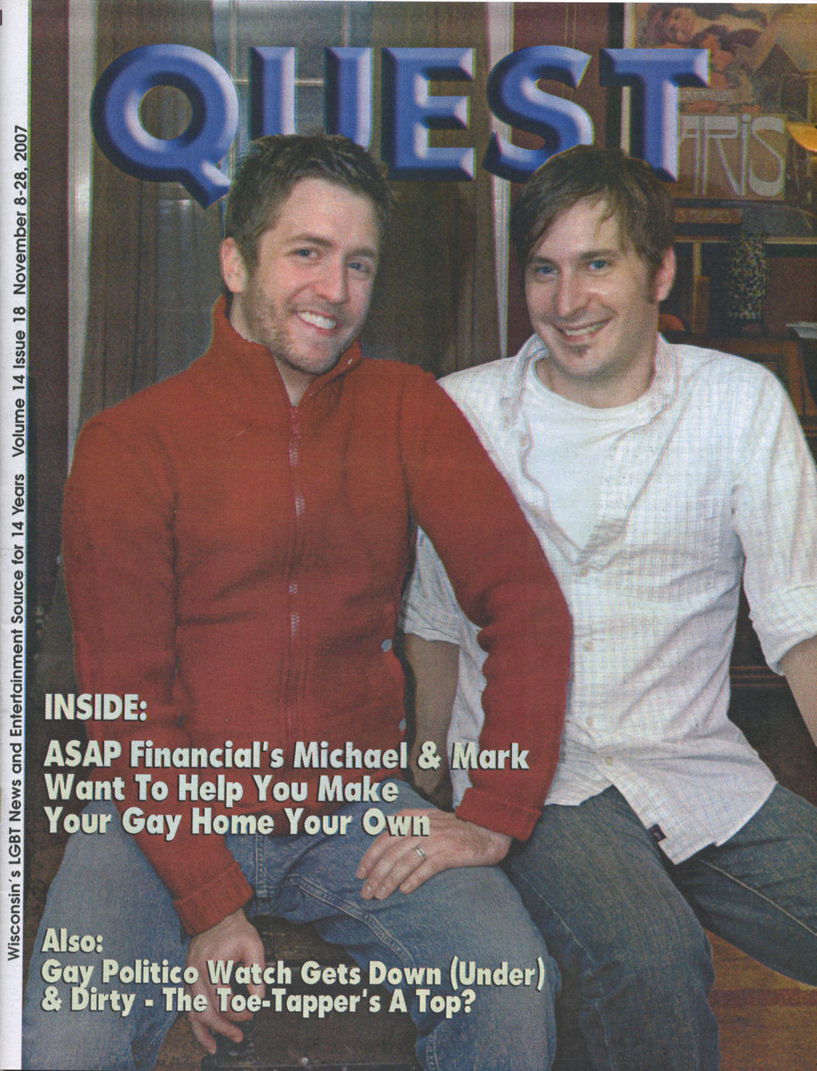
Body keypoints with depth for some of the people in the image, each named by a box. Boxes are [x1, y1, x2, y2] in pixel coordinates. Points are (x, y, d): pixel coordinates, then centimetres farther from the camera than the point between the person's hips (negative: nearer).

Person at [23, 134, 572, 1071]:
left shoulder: (407, 411, 3)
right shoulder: (128, 446, -4)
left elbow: (527, 604, 1)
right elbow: (127, 696, -6)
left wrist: (495, 814, -9)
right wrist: (206, 901, -15)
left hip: (352, 803, 2)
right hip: (173, 810, -1)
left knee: (514, 988, -21)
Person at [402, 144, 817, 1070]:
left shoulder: (742, 403, 1)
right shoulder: (462, 412, 1)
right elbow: (434, 619, 10)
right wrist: (437, 793, 6)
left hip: (699, 766, 2)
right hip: (526, 765, -2)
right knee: (649, 961, -28)